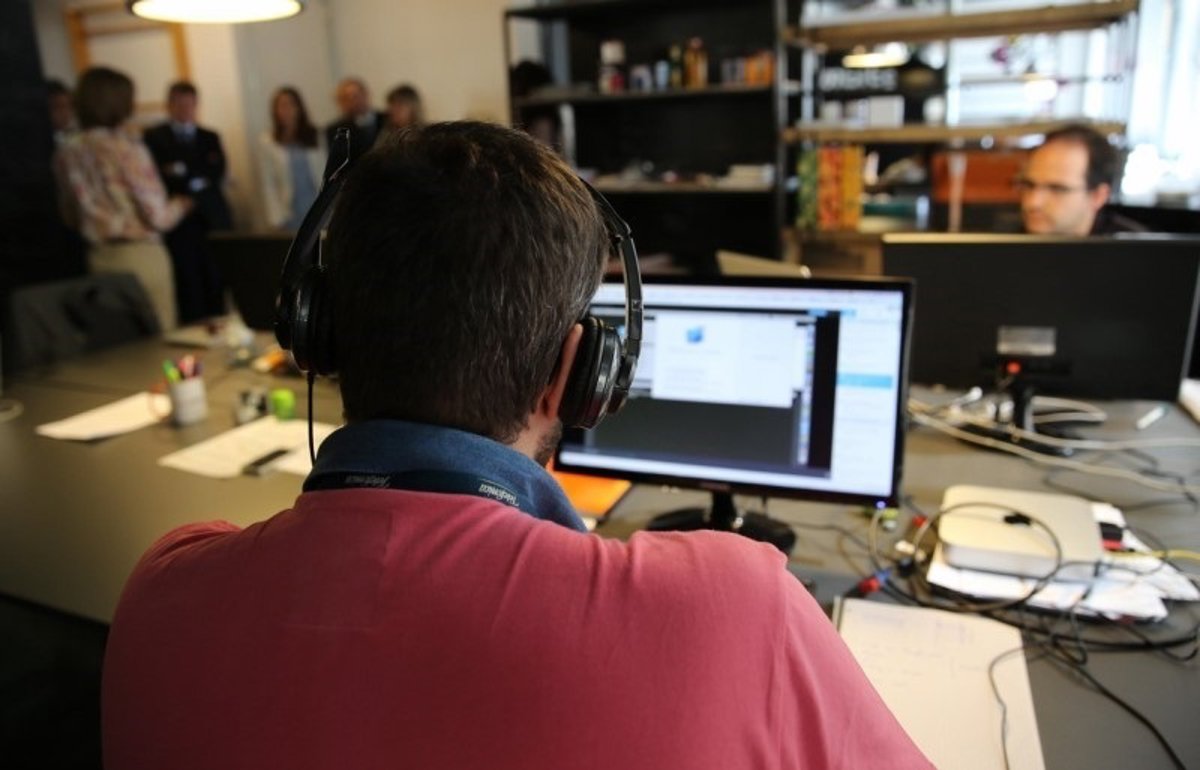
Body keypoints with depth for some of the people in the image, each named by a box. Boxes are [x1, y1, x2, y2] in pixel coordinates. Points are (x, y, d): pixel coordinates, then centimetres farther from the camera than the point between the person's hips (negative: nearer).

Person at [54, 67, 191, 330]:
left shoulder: (67, 152, 5)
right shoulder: (126, 146, -13)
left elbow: (71, 217, 14)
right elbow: (157, 216, -13)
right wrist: (180, 205, 7)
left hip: (99, 256, 7)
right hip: (141, 253, -6)